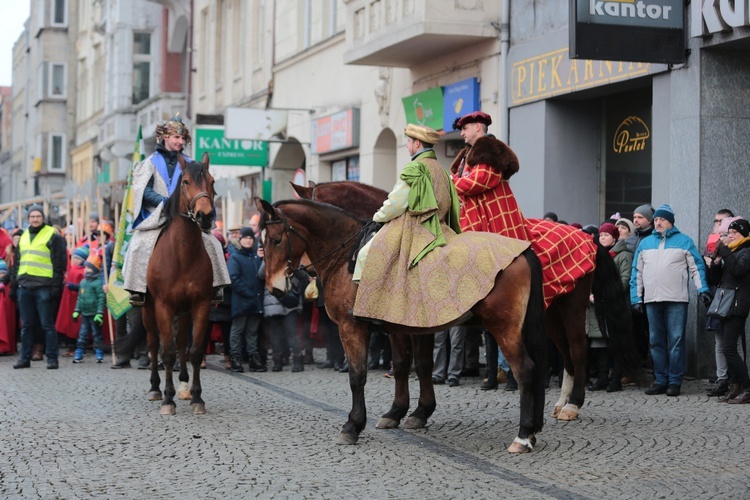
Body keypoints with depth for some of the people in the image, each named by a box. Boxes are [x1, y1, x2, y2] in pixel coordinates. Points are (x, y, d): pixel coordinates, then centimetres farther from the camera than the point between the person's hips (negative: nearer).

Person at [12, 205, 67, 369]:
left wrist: (56, 285, -12)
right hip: (25, 286, 6)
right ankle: (25, 358, 15)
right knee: (26, 325, 9)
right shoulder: (24, 236, 18)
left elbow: (59, 263, -6)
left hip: (43, 286, -6)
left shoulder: (52, 236, -2)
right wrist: (16, 282, 16)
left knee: (47, 324, -4)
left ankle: (52, 359, 0)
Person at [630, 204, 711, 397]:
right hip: (652, 301, 4)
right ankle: (660, 380, 12)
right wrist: (636, 298, 8)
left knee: (676, 341, -5)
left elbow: (697, 267, 2)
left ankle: (675, 381, -2)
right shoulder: (645, 243, 14)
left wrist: (702, 290, -9)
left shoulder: (684, 241, 5)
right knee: (656, 342, 6)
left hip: (677, 301, -4)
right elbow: (637, 272, 14)